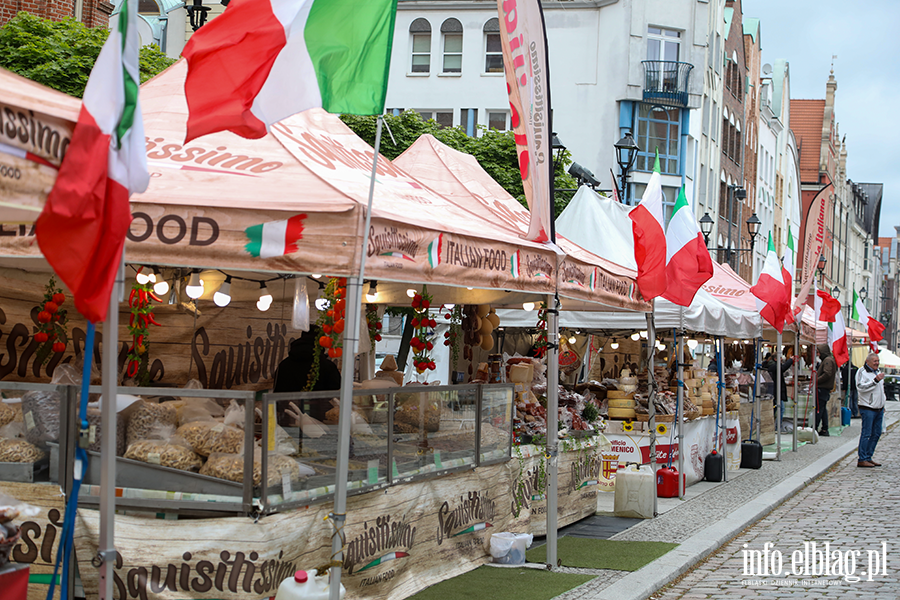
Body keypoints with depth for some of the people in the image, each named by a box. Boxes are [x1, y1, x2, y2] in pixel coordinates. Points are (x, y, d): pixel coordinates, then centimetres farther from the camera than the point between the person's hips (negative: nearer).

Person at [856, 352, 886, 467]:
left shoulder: (878, 372, 19)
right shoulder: (862, 372, -7)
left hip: (879, 409, 8)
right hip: (868, 409, -8)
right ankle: (862, 460, -7)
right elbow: (861, 387, -21)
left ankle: (868, 457, 15)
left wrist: (882, 405, 25)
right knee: (866, 434, -9)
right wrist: (875, 380, -27)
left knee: (876, 434, 8)